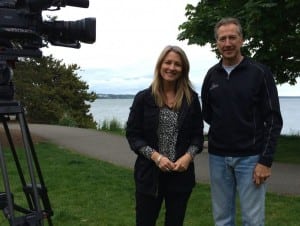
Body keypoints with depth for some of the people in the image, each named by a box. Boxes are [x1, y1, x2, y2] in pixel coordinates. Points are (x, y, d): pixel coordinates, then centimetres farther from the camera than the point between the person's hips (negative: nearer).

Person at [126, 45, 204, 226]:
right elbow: (133, 134, -3)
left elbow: (198, 135, 6)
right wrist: (155, 156, -15)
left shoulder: (192, 98, 3)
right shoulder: (144, 98, -3)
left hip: (181, 174, 2)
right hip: (149, 173, -1)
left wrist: (189, 156, -13)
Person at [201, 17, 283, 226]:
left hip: (250, 157, -3)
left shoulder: (260, 72, -5)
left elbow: (273, 119, -8)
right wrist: (222, 129, 6)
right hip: (218, 157, 4)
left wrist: (266, 160, -12)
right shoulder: (212, 75, 6)